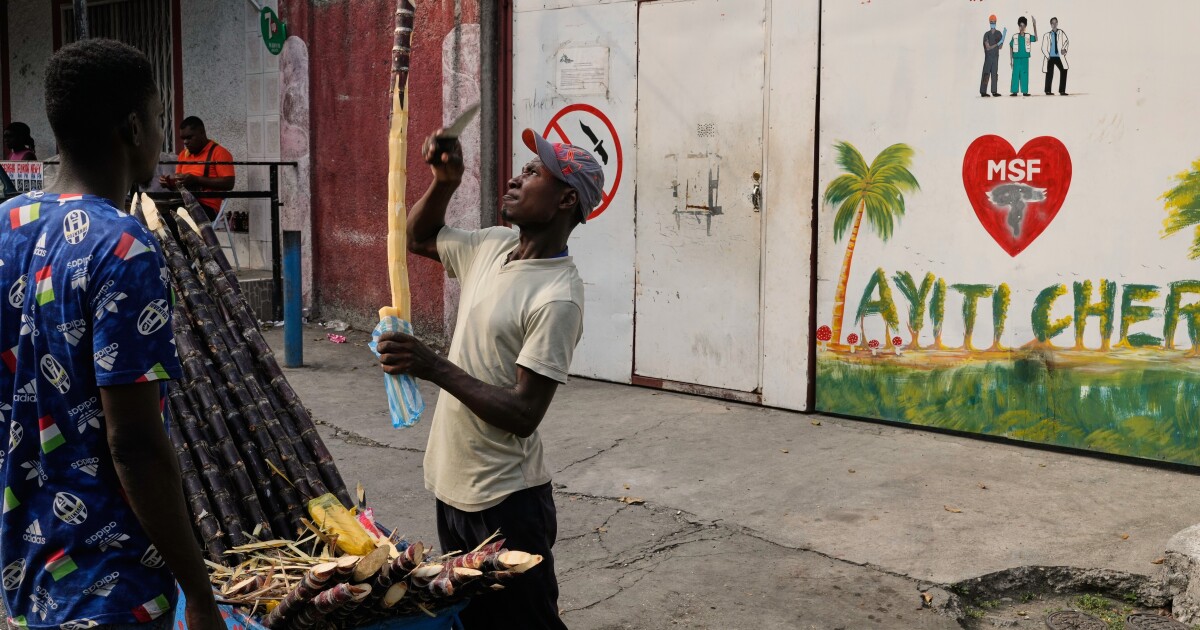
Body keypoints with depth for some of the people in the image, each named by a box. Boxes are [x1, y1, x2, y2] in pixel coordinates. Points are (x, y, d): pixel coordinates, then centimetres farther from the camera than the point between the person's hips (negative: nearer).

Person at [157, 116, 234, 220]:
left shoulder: (219, 152, -1)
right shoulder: (183, 154, 21)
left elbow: (228, 183, -11)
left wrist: (196, 179, -16)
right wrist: (169, 183, 5)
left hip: (206, 206, -6)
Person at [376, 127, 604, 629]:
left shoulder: (557, 298, -22)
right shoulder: (492, 247, 3)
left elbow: (523, 414, -24)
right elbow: (418, 239, 21)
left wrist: (434, 367, -28)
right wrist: (444, 183, 3)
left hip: (506, 501, -8)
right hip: (452, 485, 9)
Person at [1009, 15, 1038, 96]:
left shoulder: (1028, 36, 4)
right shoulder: (1015, 37, 3)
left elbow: (1036, 39, -14)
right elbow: (1011, 48, 8)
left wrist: (1034, 26, -21)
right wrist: (1010, 60, 4)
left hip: (1025, 59, 1)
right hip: (1016, 58, -1)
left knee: (1025, 75, 1)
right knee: (1015, 74, -2)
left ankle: (1025, 91, 4)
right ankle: (1014, 91, -1)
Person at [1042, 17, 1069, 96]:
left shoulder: (1061, 33, 8)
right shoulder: (1047, 35, 8)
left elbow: (1066, 41, -4)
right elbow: (1043, 48, 5)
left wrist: (1064, 49, -23)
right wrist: (1047, 56, -8)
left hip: (1059, 57, 1)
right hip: (1050, 57, -1)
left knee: (1064, 71, -9)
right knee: (1049, 74, -2)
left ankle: (1062, 90, -3)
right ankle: (1048, 91, 11)